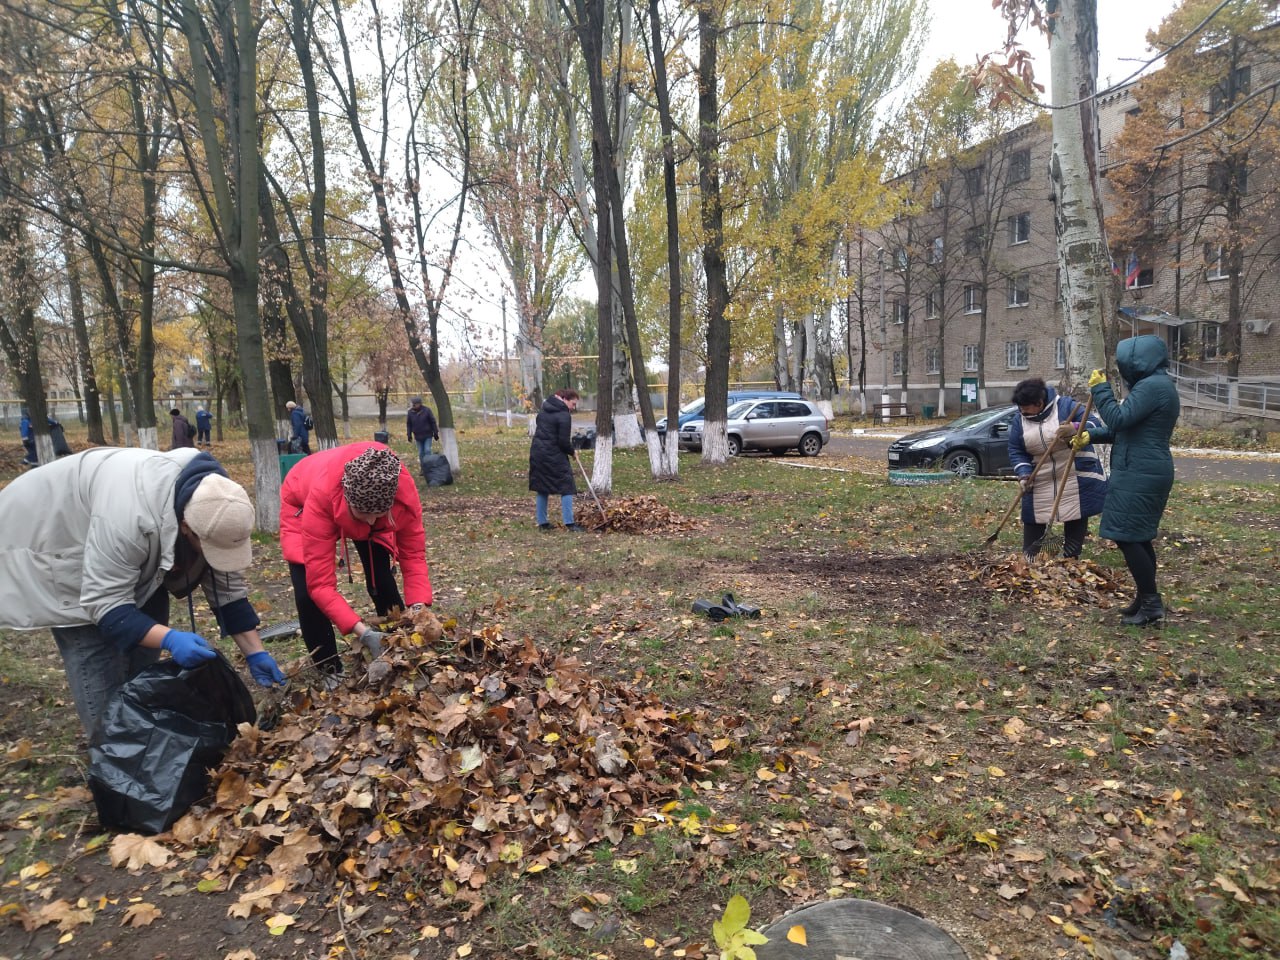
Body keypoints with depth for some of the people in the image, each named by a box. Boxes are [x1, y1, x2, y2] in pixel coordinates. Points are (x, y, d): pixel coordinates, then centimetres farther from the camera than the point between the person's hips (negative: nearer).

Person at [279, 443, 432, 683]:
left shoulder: (404, 490, -39)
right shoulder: (322, 497, -46)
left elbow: (413, 554, -26)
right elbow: (321, 583, -42)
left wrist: (418, 608, -41)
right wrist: (363, 632, -51)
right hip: (301, 503, -2)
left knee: (382, 581, -7)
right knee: (308, 594, -15)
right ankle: (331, 672, 5)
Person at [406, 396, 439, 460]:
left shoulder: (427, 410, -9)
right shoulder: (410, 412, -2)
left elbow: (433, 422, -3)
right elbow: (408, 424, 6)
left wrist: (435, 433, -3)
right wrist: (409, 435, 2)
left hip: (428, 436, -3)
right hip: (418, 437, 3)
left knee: (427, 450, -11)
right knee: (421, 453, 6)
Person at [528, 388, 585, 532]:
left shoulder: (543, 410, 13)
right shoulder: (564, 415, -13)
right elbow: (564, 442, -16)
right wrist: (572, 451, 3)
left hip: (537, 454, 8)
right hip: (554, 456, -8)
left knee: (542, 488, 13)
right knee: (566, 487, -1)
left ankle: (542, 523, 18)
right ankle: (569, 523, -4)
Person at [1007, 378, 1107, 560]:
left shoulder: (1066, 406, -12)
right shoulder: (1019, 422, -1)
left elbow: (1094, 424, -15)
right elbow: (1015, 452, 3)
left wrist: (1076, 429, -37)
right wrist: (1023, 474, -14)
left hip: (1076, 481, -3)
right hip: (1039, 485, 3)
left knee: (1074, 533, 7)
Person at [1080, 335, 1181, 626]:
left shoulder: (1152, 386, -16)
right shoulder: (1155, 385, 18)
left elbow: (1119, 419, -22)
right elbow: (1126, 428, 21)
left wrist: (1100, 389, -11)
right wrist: (1091, 436, 14)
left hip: (1141, 474, -11)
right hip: (1143, 472, 11)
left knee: (1126, 536, -7)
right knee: (1137, 537, 15)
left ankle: (1151, 602, -2)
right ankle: (1146, 599, 22)